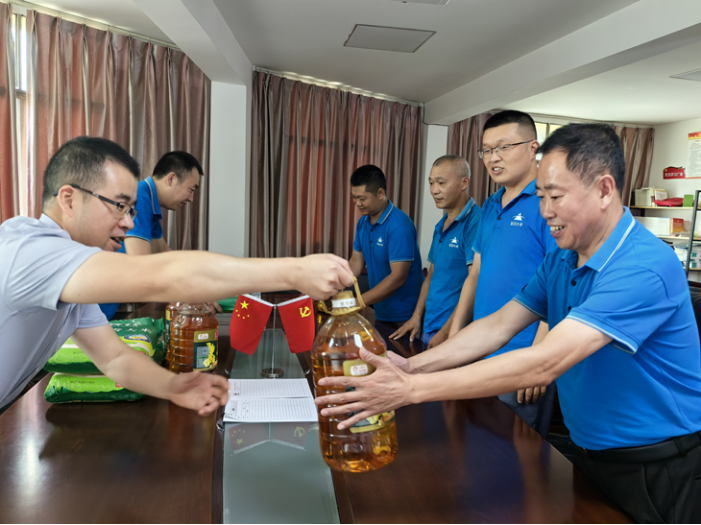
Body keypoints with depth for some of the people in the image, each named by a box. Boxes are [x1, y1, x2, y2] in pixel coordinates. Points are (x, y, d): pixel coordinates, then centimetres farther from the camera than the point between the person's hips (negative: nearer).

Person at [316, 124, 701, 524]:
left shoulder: (645, 266, -29)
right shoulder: (561, 260, -1)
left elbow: (543, 364, -37)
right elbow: (499, 326, -5)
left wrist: (410, 389, -38)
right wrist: (412, 366, -20)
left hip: (660, 469, -6)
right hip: (591, 455, 7)